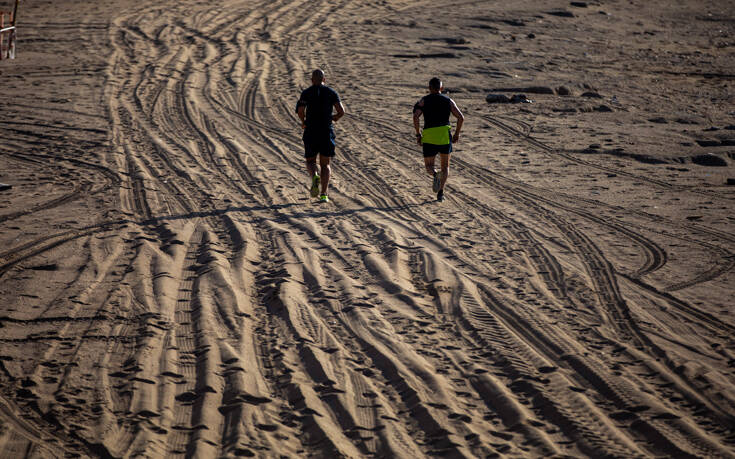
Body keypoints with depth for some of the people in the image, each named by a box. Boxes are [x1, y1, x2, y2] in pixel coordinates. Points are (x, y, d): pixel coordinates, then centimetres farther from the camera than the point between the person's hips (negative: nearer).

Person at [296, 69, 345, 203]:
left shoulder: (306, 92, 2)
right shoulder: (331, 92, 6)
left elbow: (300, 110, -10)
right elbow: (341, 112, -3)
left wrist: (303, 122, 10)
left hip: (311, 132, -1)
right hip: (327, 132, 1)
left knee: (310, 161, 14)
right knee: (325, 164, 11)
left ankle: (314, 176, -20)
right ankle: (323, 194, -2)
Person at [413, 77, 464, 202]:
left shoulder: (424, 101, 8)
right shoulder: (448, 101, 12)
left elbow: (415, 116, -8)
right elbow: (461, 117, 2)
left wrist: (418, 134, 1)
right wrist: (457, 133, 14)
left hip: (429, 137, -1)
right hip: (445, 135, 1)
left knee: (429, 167, 12)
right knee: (445, 166, 16)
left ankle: (436, 176, -24)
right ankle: (440, 193, 0)